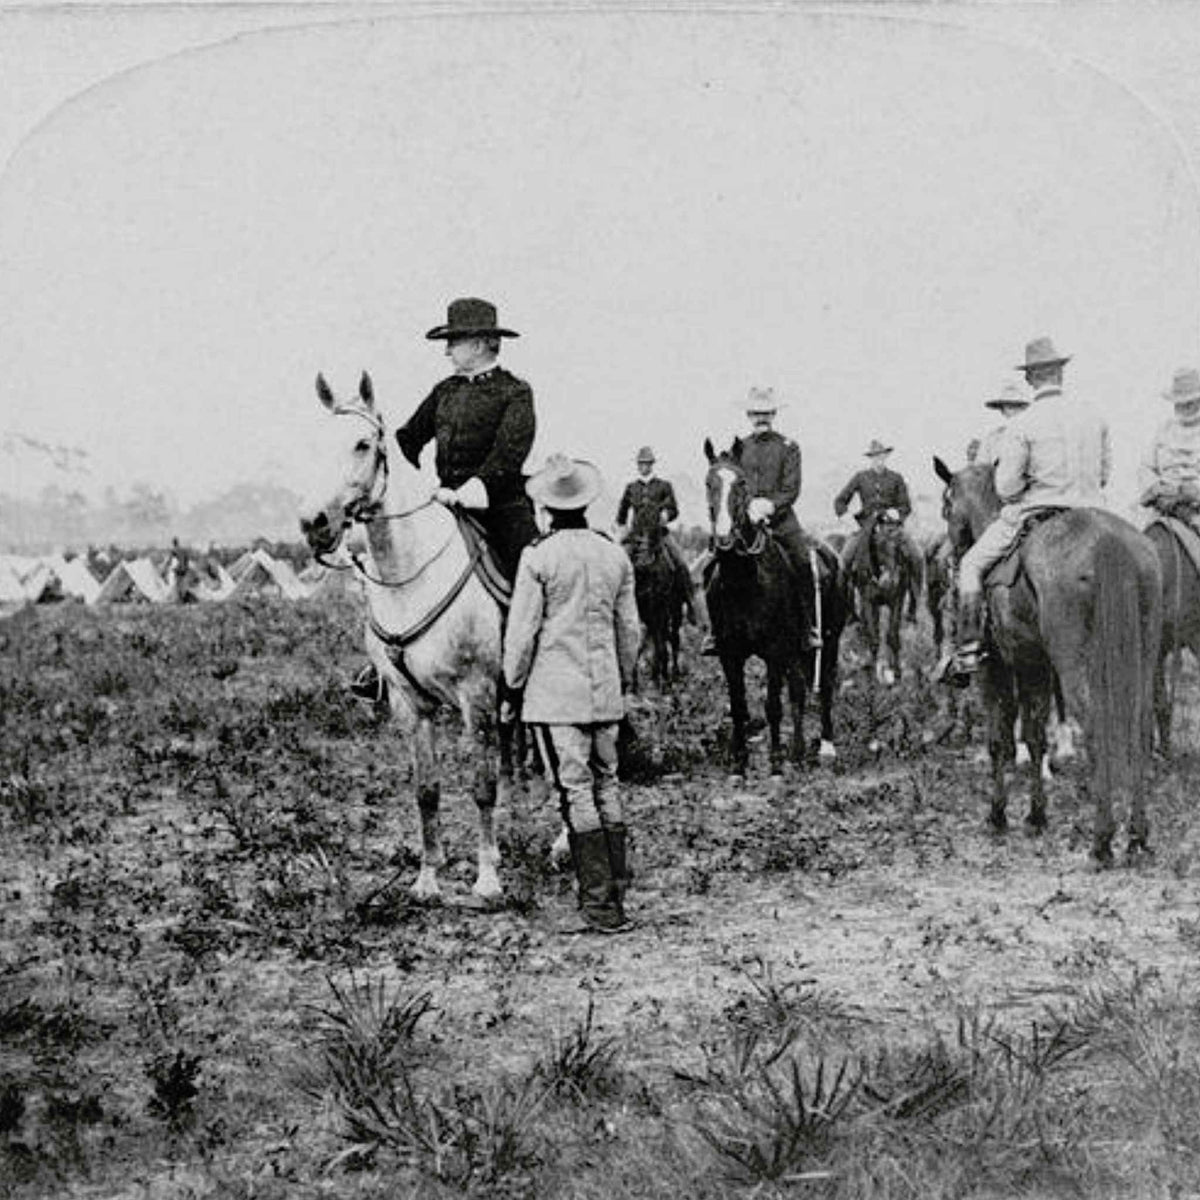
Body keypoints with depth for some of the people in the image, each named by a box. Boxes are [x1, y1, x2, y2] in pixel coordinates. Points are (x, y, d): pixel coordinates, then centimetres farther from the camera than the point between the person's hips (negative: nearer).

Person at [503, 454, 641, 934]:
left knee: (576, 790, -2)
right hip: (605, 692, 5)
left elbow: (521, 631, -9)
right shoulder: (615, 555, 4)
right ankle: (617, 889, 18)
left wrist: (513, 683, 4)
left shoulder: (538, 557, -10)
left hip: (555, 693, -4)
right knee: (607, 785, 14)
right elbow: (630, 629, 10)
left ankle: (599, 900, -3)